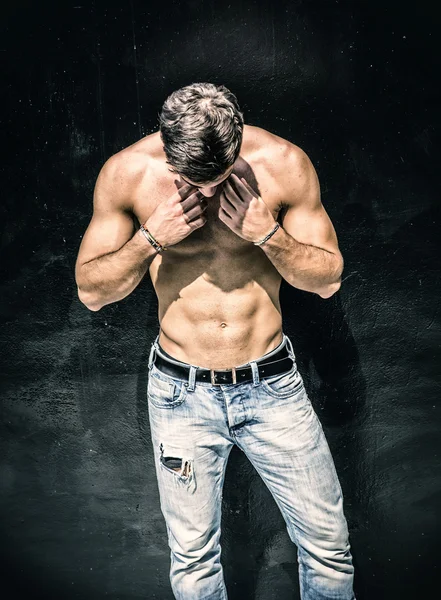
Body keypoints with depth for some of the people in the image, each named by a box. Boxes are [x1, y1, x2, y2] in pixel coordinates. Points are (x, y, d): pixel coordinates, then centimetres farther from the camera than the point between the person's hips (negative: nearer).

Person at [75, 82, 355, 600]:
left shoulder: (284, 163, -10)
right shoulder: (127, 173, -10)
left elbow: (329, 279, -4)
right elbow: (90, 291, -4)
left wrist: (268, 233, -21)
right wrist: (151, 237, -21)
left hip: (272, 385, 1)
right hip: (181, 392, 0)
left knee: (328, 544, 13)